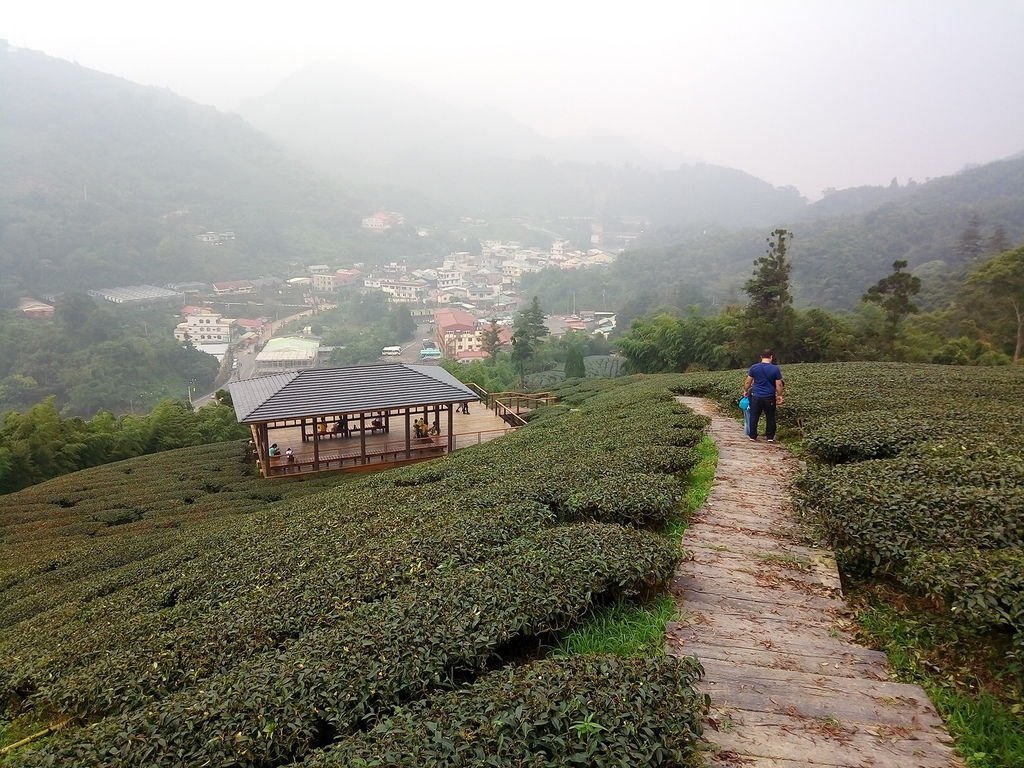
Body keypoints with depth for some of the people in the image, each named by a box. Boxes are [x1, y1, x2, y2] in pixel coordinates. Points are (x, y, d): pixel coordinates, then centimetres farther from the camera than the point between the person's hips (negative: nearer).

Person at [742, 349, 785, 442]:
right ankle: (770, 437, 14)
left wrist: (745, 391, 18)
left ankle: (752, 436, 15)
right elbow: (779, 385, -5)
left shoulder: (754, 367, -1)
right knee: (770, 417, 11)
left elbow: (748, 382, 4)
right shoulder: (775, 369, -5)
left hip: (756, 397, 1)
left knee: (754, 417, 10)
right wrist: (779, 396, 7)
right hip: (770, 398, -1)